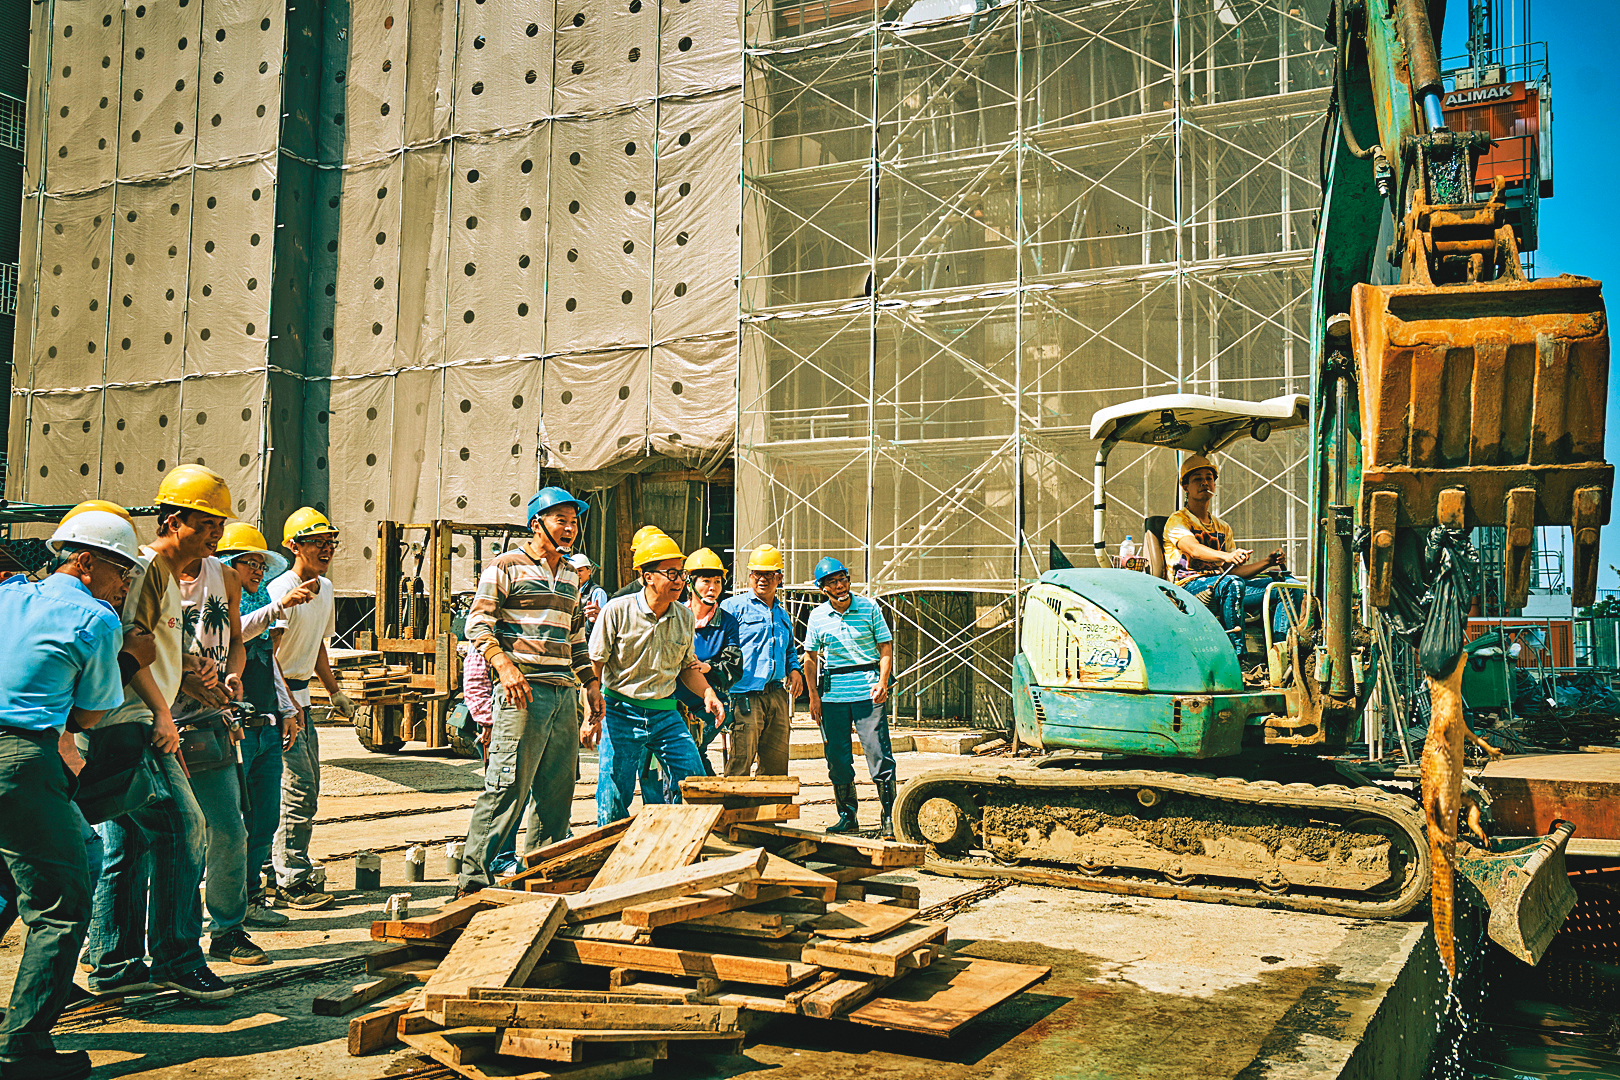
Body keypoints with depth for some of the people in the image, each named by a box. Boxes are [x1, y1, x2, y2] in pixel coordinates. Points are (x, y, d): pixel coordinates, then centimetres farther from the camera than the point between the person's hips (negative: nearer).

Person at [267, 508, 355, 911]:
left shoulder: (325, 588, 11)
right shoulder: (282, 591, -17)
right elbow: (265, 655, -24)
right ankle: (293, 881, -2)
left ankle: (283, 868, 24)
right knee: (299, 792, -9)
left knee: (306, 790, 13)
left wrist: (334, 691, 25)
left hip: (301, 695, 9)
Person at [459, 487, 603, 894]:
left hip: (564, 693, 7)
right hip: (523, 692, -7)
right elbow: (479, 624, -6)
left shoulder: (570, 575, 21)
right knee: (507, 787, -10)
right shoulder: (507, 566, -1)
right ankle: (475, 879, -2)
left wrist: (590, 682, 20)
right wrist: (504, 665, -19)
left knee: (557, 791, 9)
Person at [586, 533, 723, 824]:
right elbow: (594, 666, -5)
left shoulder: (685, 617, 3)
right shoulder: (617, 611, -10)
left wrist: (707, 694, -1)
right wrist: (592, 715, -9)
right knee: (613, 802, -2)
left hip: (666, 713, 4)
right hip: (621, 712, -4)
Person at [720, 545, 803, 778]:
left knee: (777, 764, 9)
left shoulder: (782, 615, 23)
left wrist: (795, 670, 13)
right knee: (740, 764, -10)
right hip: (746, 695, -7)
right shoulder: (734, 607, 2)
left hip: (777, 696, 7)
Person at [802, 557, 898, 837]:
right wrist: (813, 695, 4)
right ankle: (847, 816, 20)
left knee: (879, 755, -6)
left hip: (867, 690, -2)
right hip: (832, 694, 2)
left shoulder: (869, 607, 1)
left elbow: (886, 648, 2)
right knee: (837, 759, 6)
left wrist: (883, 682, -11)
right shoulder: (817, 616, 5)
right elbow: (810, 658, 12)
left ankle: (889, 817, 3)